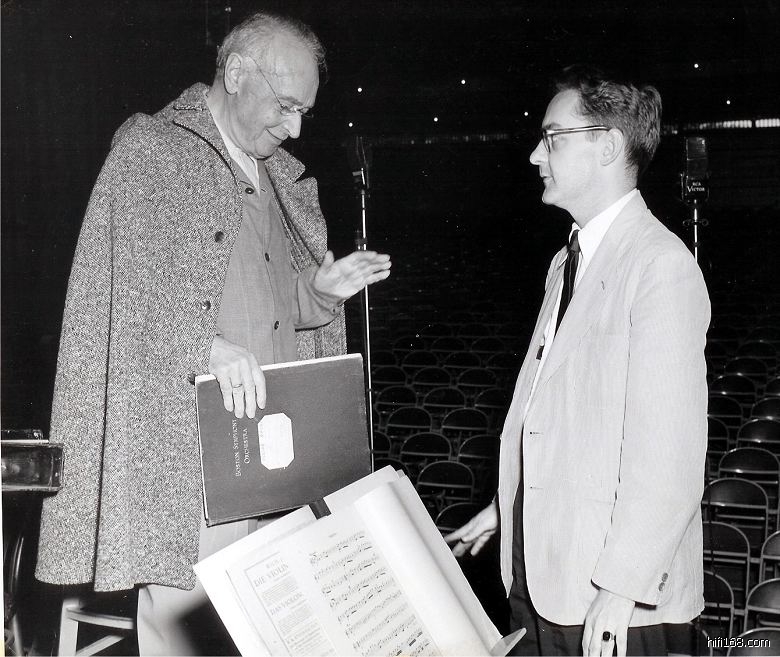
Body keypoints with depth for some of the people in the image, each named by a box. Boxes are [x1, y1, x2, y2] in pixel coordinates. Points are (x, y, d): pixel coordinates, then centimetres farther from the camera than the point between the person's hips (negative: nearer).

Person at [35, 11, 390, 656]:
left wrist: (320, 286, 4)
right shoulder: (150, 148, -1)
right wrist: (207, 344, -28)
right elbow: (132, 280, -14)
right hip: (182, 444, -6)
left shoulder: (283, 177, 20)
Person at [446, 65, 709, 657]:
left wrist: (621, 588, -19)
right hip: (538, 568, 8)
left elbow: (670, 453, -20)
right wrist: (506, 509, 15)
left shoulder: (661, 264, -16)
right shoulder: (570, 262, 12)